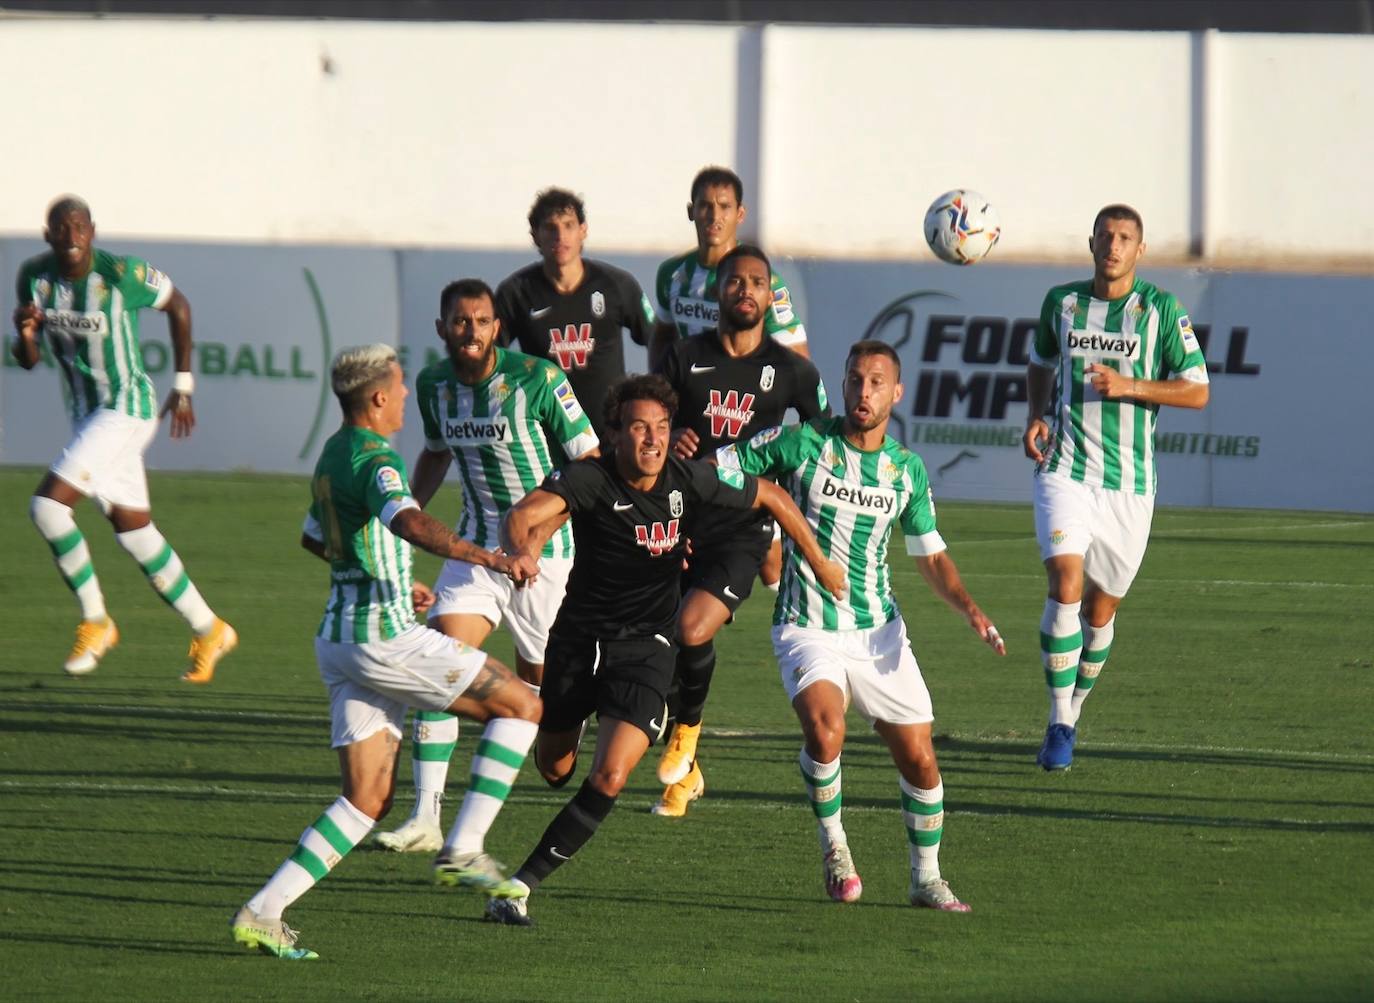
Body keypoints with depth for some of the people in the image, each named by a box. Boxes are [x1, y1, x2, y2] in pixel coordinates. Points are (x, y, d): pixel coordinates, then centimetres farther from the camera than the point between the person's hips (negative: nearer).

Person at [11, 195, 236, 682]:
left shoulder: (122, 274, -17)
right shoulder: (35, 276, -1)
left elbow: (178, 304, 0)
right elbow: (28, 360, 5)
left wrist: (183, 386, 3)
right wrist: (25, 335, -20)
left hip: (127, 407, -7)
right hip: (86, 413, 7)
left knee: (48, 505, -18)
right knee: (135, 533, 12)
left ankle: (94, 621, -4)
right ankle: (208, 630, 27)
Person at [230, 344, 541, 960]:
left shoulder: (333, 454, 17)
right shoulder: (375, 460, -14)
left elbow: (314, 538, 34)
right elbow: (410, 523, -36)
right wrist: (489, 559, -46)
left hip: (339, 636, 9)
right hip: (383, 637, -9)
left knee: (369, 799, 6)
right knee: (520, 705, -1)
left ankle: (262, 913, -3)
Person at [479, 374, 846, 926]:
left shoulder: (690, 479, -11)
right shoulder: (590, 478, -19)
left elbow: (772, 497, 7)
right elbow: (525, 516, -37)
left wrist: (820, 562, 13)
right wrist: (522, 550, -60)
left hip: (644, 647, 0)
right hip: (577, 639, 0)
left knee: (610, 777, -20)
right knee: (554, 768, 19)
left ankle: (521, 884, -15)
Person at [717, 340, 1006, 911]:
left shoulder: (907, 469, 5)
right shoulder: (802, 444, -7)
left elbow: (931, 557, 14)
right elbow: (715, 469, -1)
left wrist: (969, 609, -2)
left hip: (879, 632, 4)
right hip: (807, 628, -4)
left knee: (919, 758, 1)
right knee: (825, 729, -30)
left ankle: (926, 879, 22)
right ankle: (832, 842, -4)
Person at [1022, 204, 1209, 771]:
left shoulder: (1161, 309, -2)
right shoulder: (1061, 302, 5)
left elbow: (1197, 391, -3)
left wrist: (1129, 386, -16)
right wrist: (1035, 416, 5)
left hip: (1129, 483, 0)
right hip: (1064, 469, 0)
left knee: (1101, 607, 8)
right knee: (1066, 583, -20)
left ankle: (1072, 712, 32)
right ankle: (1059, 724, -17)